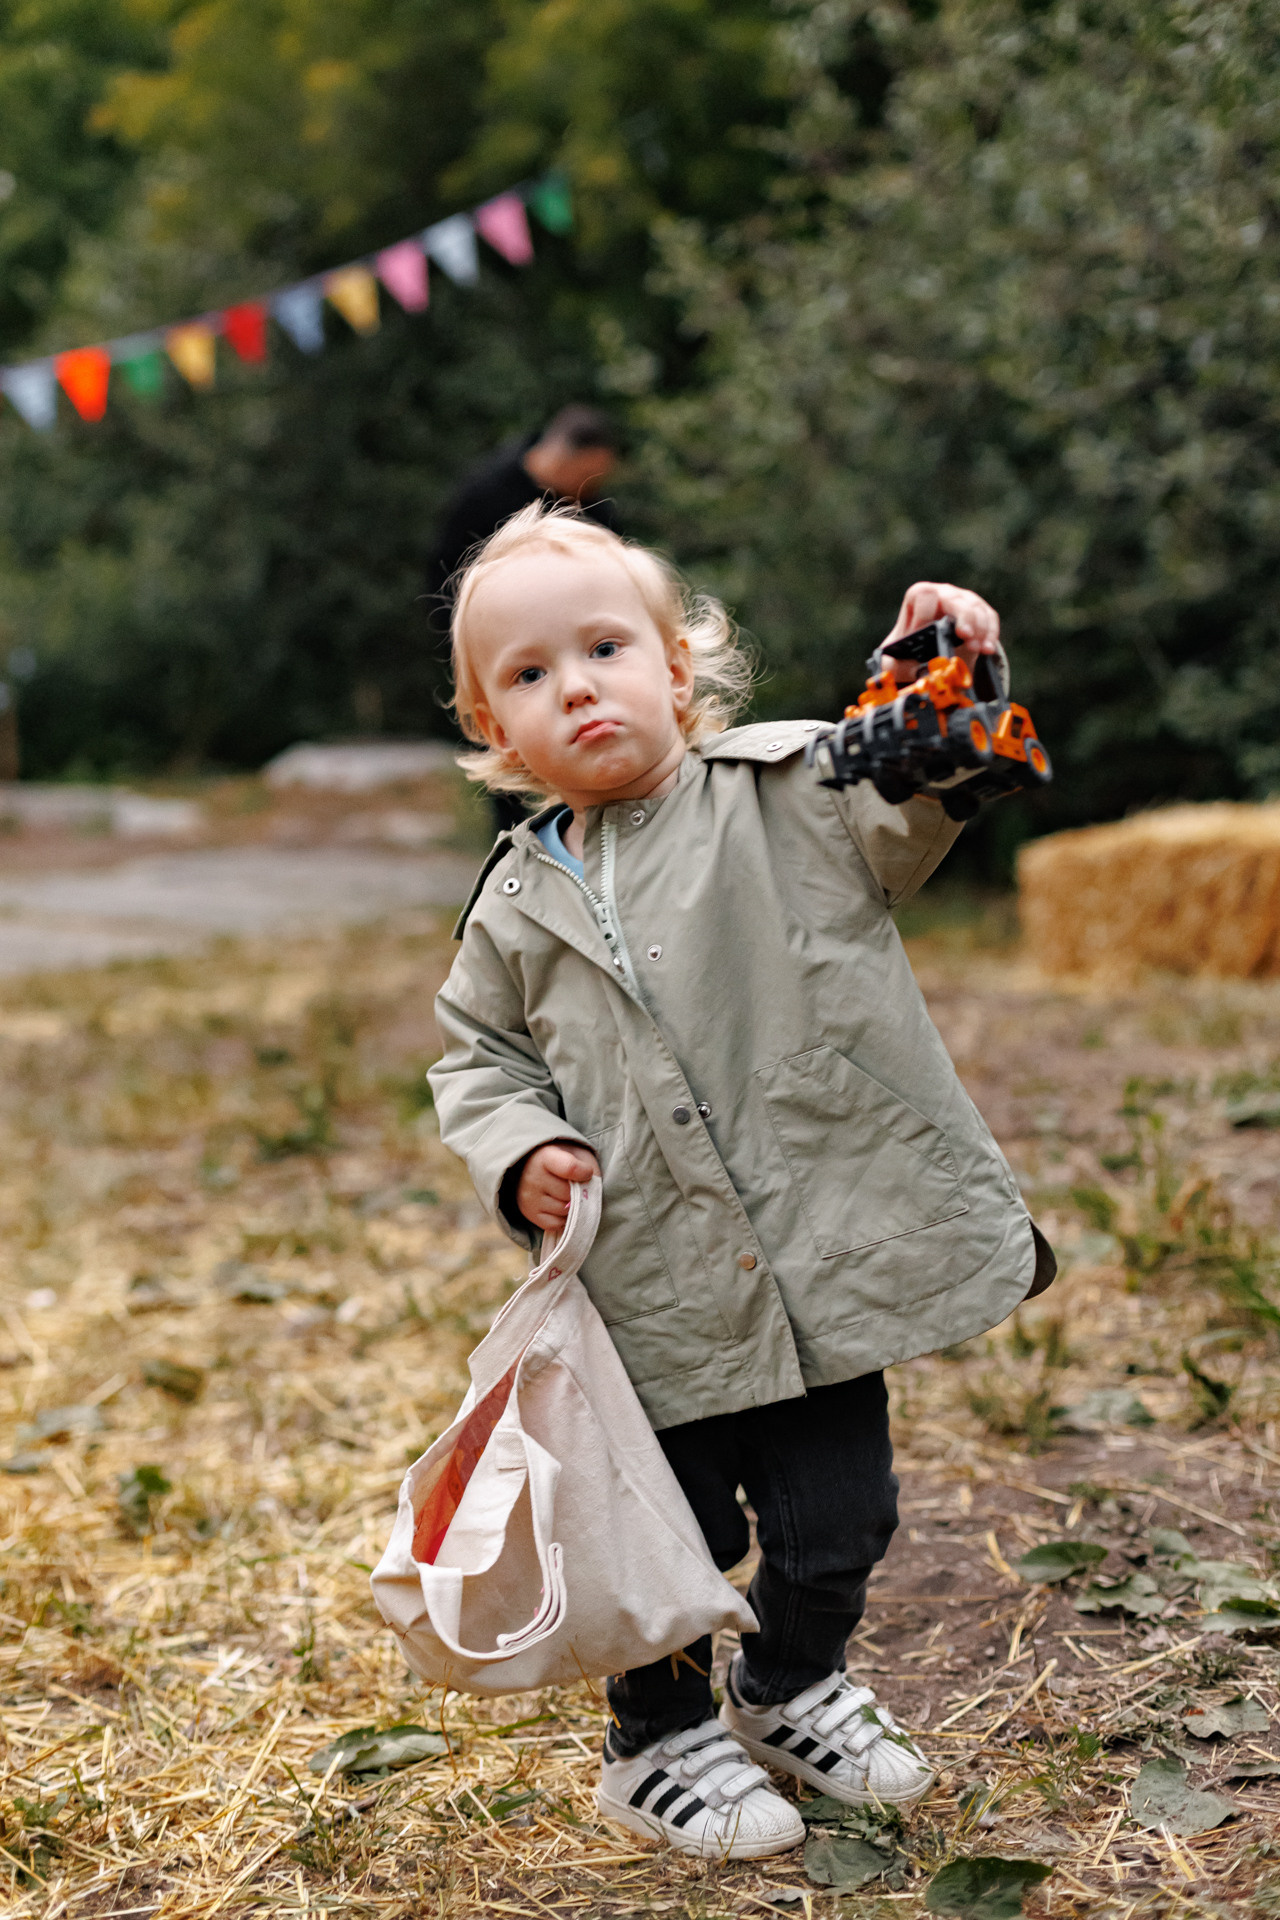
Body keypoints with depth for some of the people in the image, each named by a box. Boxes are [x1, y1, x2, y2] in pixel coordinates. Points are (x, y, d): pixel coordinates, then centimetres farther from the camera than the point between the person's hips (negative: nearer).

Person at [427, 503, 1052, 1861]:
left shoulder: (794, 794, -4)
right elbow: (477, 1056, 14)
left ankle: (791, 1693, 43)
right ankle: (658, 1744, 35)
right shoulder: (520, 906, 3)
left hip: (827, 1262, 0)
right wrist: (517, 1150, -5)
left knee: (836, 1518, 13)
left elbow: (915, 795, -17)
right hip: (659, 1290, 0)